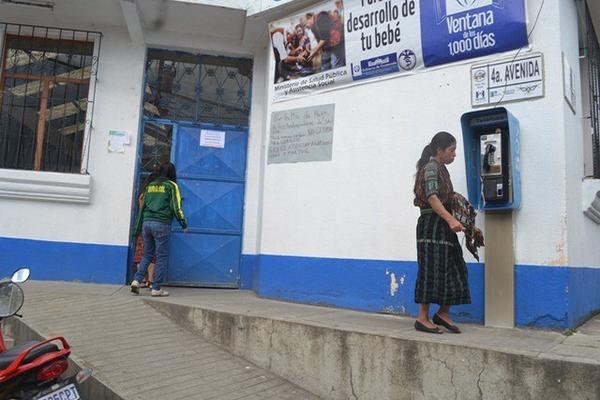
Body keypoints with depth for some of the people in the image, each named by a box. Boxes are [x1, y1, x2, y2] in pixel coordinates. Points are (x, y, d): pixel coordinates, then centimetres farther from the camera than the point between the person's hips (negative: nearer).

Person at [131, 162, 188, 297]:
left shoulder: (150, 185, 17)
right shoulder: (171, 186, 1)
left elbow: (142, 207, 19)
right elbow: (175, 207, -6)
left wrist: (138, 227, 24)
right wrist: (184, 224, 3)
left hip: (147, 223, 5)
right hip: (161, 224, -5)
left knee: (147, 254, 15)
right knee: (162, 257, 1)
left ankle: (136, 280, 0)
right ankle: (156, 288, 0)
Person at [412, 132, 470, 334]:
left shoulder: (440, 169, 20)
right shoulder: (431, 167, -9)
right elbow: (432, 197, -22)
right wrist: (451, 220, -31)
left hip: (442, 226, 10)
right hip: (432, 224, -10)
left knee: (453, 269, 8)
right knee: (433, 270, -8)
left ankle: (443, 313, 16)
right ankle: (422, 319, -2)